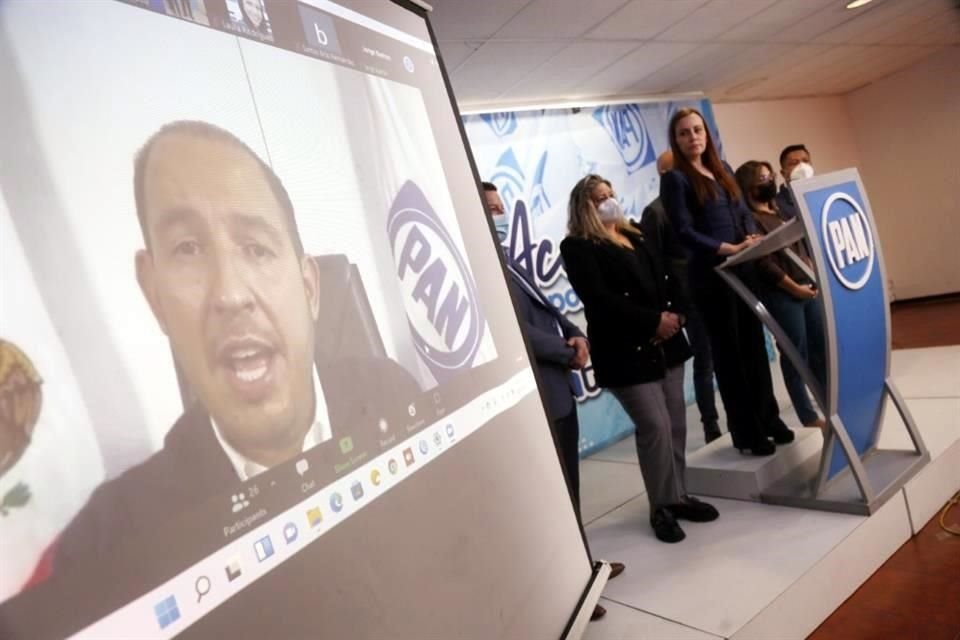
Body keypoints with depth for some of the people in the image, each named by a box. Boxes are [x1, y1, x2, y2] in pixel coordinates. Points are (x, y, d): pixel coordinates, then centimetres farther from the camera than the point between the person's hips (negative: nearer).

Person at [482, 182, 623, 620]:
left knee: (569, 484, 22)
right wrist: (567, 352, -11)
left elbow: (547, 309, 17)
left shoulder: (506, 263, 15)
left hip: (557, 387, 10)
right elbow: (515, 331, -24)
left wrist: (576, 335, -2)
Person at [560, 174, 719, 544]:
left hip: (666, 344, 7)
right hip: (626, 352, -7)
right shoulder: (577, 247, -6)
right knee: (655, 427, -6)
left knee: (676, 423, 11)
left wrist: (676, 314, -9)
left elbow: (672, 276, 11)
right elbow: (599, 299, -16)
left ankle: (679, 495, 26)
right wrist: (653, 321, -17)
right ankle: (662, 507, 11)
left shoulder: (642, 234, 16)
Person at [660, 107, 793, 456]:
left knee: (755, 345, 11)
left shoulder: (723, 170, 15)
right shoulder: (675, 179, -5)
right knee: (729, 351, 2)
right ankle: (746, 432, 13)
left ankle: (768, 419, 25)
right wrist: (728, 249, -22)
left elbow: (744, 213, 15)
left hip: (743, 269, 6)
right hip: (711, 275, -6)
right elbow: (685, 232, -13)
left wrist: (752, 238, -6)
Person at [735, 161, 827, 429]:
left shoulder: (781, 211, 18)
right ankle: (809, 417, 9)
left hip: (808, 288, 8)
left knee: (822, 347, 12)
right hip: (781, 295, -8)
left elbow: (802, 246, 20)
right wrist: (794, 287, -15)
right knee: (796, 355, -1)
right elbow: (763, 262, -16)